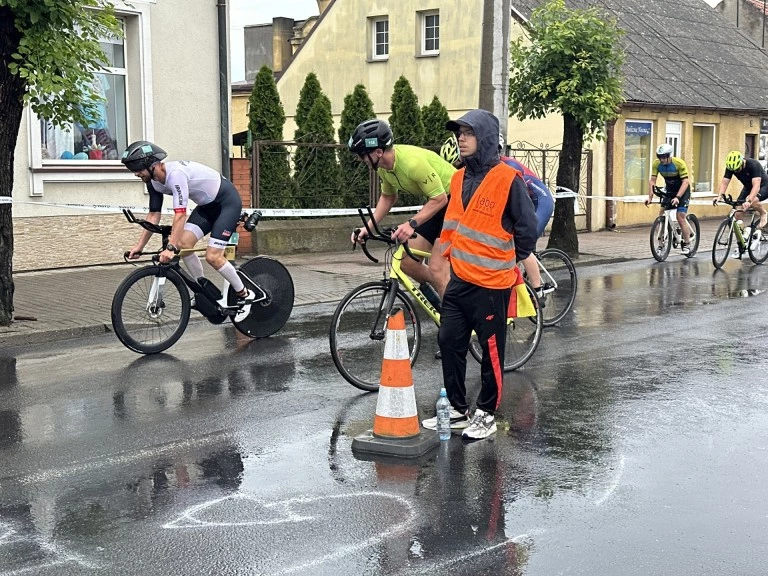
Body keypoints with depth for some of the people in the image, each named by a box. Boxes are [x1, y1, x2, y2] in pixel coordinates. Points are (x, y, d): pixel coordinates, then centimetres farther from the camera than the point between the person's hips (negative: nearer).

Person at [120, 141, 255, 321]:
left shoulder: (176, 173, -32)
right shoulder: (153, 182, -4)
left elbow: (180, 214, -37)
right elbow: (153, 215, 3)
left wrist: (171, 248, -40)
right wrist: (139, 246, -1)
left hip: (227, 202, -9)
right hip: (207, 204, 9)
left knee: (213, 256, -15)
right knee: (184, 244, -8)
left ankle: (245, 295, 5)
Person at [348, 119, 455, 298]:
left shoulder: (413, 162, -31)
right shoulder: (384, 166, -4)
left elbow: (440, 198, -28)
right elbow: (388, 197, 13)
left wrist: (412, 223, -37)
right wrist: (368, 227, 3)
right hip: (435, 202, 9)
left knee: (437, 269, -16)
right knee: (406, 261, 6)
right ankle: (444, 292, 26)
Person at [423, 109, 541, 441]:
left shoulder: (508, 179, -12)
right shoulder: (459, 178, 10)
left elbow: (526, 227, -7)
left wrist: (528, 269, -2)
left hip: (491, 282, -7)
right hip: (459, 280, 7)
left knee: (491, 350, 4)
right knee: (449, 342, 9)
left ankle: (486, 414, 17)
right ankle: (457, 410, 21)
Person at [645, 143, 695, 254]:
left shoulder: (679, 163, -27)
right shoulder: (656, 164, -15)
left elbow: (685, 182, -29)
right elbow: (652, 181, -15)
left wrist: (677, 197, -40)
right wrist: (650, 197, -27)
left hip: (682, 191, -5)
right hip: (669, 190, 5)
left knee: (680, 217, -13)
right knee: (662, 215, -8)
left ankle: (687, 244, 0)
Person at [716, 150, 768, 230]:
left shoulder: (754, 165, -35)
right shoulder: (730, 167, -19)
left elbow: (756, 186, -44)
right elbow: (724, 182, -19)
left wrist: (749, 201, -57)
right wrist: (720, 196, -38)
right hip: (748, 187, 6)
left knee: (753, 201, -34)